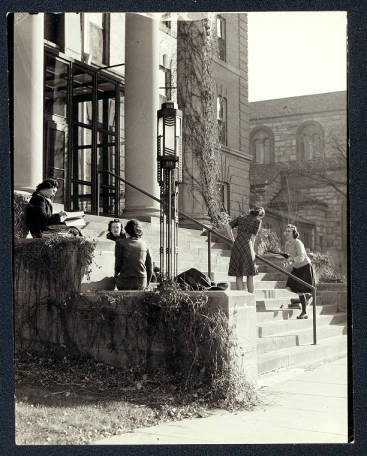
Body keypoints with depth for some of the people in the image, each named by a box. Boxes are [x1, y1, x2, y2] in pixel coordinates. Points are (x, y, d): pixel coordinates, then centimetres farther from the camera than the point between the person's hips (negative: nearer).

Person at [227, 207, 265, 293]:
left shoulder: (241, 217, 18)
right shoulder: (257, 221, 6)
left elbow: (229, 227, 12)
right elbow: (253, 237, 1)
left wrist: (233, 240, 14)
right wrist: (252, 251, 9)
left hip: (236, 246, 4)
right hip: (246, 246, -4)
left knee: (239, 275, 7)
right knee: (250, 275, 8)